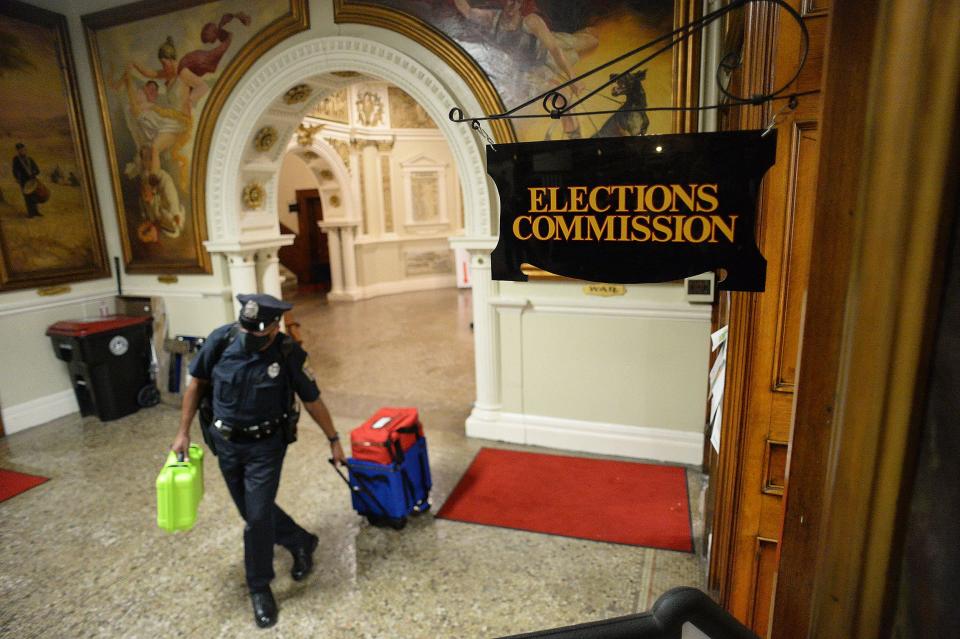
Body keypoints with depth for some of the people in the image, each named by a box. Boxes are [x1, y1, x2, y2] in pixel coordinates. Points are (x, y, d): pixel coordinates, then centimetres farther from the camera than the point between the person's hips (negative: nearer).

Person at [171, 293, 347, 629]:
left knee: (257, 518, -1)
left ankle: (260, 589, 22)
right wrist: (183, 432, 2)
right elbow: (197, 384, 1)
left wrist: (334, 440, 0)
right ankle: (302, 543, 41)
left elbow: (312, 400, -9)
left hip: (266, 446, -3)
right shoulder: (221, 340, -16)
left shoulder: (289, 353, -21)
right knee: (253, 511, 17)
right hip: (226, 443, 4)